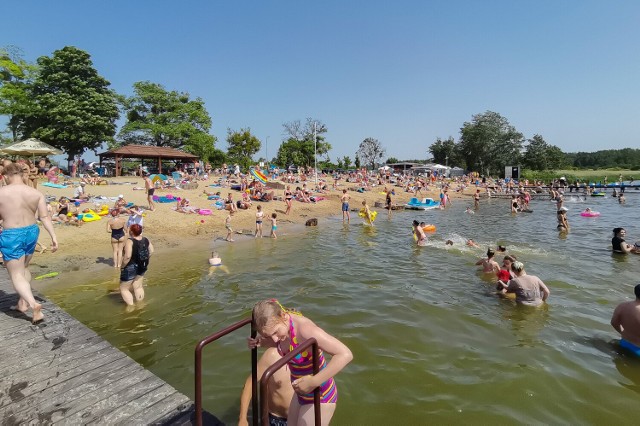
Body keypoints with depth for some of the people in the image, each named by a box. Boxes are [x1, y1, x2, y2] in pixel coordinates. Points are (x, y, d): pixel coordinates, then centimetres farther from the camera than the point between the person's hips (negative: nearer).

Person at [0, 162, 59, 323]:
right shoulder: (36, 193, -4)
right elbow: (45, 217, -6)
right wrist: (53, 236, -5)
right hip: (31, 232, 4)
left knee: (16, 275, 4)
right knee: (23, 268, 24)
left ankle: (33, 304, -14)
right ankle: (22, 303, 31)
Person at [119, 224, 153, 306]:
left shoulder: (130, 241, -23)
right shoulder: (146, 240, -3)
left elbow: (127, 256, -30)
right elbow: (151, 251, 5)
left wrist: (123, 265, -15)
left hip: (131, 268, -7)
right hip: (141, 267, 7)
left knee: (124, 288, 12)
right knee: (138, 287, 22)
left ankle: (131, 307, 11)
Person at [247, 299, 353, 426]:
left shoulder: (304, 329, -35)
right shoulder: (282, 321, -12)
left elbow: (345, 355, -39)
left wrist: (313, 382, -36)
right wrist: (261, 342, -6)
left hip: (319, 397, -7)